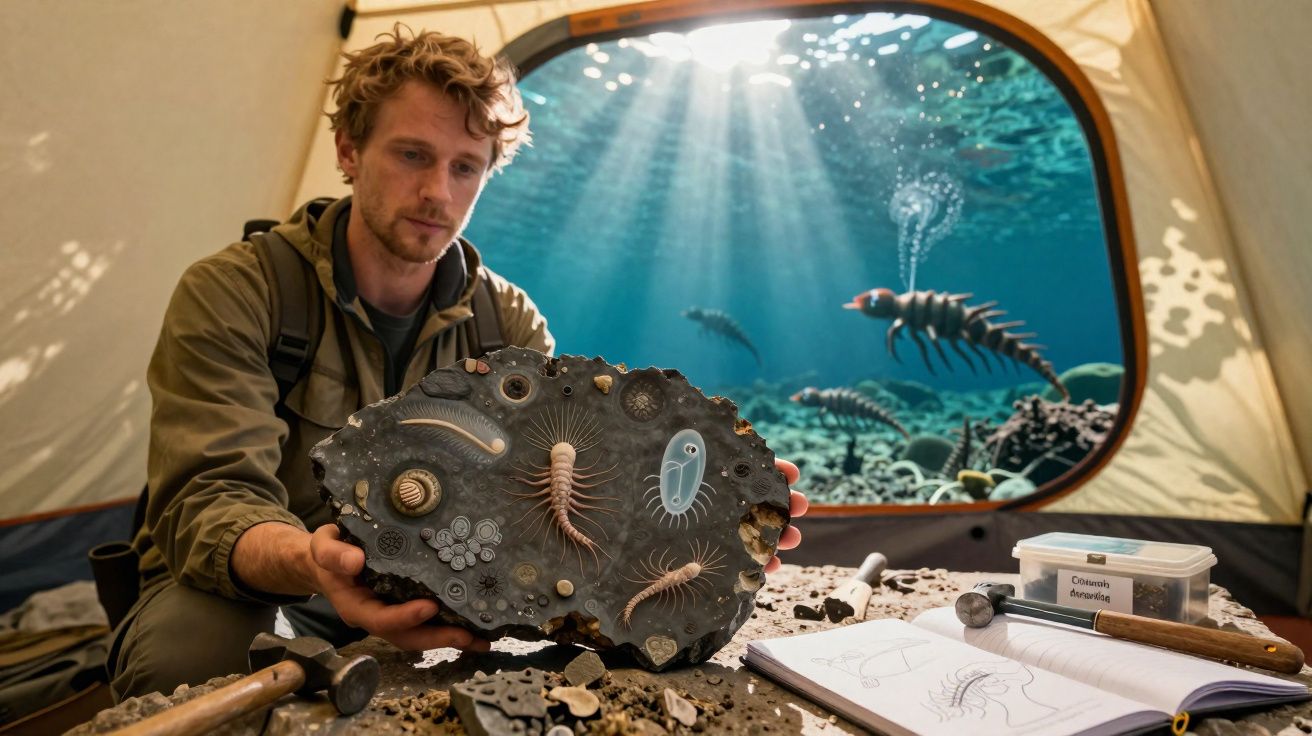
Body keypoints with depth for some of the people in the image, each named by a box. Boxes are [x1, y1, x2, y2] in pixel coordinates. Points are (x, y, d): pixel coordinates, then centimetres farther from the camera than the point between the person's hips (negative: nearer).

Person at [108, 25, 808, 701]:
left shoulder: (507, 319, -3)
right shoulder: (231, 293, -13)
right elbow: (209, 500, -23)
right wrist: (307, 563, -46)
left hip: (420, 597, 4)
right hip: (242, 593, -3)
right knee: (189, 647, -36)